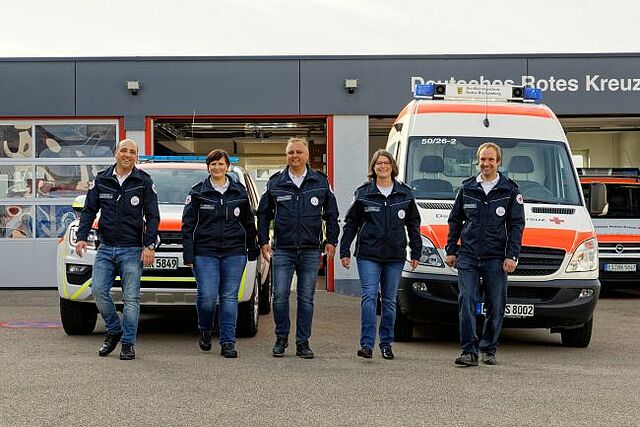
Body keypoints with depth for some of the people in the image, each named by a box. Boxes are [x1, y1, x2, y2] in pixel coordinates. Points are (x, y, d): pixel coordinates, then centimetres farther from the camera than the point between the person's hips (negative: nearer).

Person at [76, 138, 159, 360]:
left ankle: (128, 343, 6)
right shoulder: (101, 180, 7)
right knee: (98, 290, -7)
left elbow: (152, 216, 0)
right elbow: (89, 211, 9)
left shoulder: (144, 182, 1)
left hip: (132, 250, -2)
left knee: (131, 298, -3)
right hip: (105, 248, 3)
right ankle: (114, 331, 15)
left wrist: (149, 245, -10)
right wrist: (82, 237, -4)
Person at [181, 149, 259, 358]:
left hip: (234, 252, 2)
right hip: (205, 251, -1)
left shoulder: (240, 192, 11)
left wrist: (252, 249, 14)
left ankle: (228, 343, 3)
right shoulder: (198, 192, 5)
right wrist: (188, 255, -4)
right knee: (207, 296, -10)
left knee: (229, 297, -2)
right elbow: (188, 225, 3)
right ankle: (205, 331, 18)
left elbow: (249, 223, 18)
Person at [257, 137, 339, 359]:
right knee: (280, 296, -5)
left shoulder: (321, 182, 6)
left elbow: (331, 214, 13)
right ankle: (281, 338, 14)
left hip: (310, 250, 0)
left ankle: (303, 343, 12)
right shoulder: (275, 182, 6)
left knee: (306, 298, 4)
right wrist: (263, 241, 5)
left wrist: (331, 241, 4)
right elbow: (263, 214, 13)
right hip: (283, 250, 0)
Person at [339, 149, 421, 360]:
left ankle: (386, 344, 17)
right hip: (368, 255, -2)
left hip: (395, 256, 2)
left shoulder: (405, 193, 8)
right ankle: (367, 344, -12)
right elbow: (351, 223, 7)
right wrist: (344, 251, 3)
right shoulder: (363, 193, 4)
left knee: (390, 300, 8)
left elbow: (413, 225, 13)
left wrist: (416, 253, 10)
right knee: (369, 297, -11)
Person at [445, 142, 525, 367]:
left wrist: (511, 256, -7)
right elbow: (455, 220, 15)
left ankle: (489, 350, 17)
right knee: (467, 301, -10)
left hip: (496, 258, -1)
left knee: (496, 305, 4)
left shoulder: (510, 190, 3)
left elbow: (516, 225, 1)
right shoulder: (467, 188, 10)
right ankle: (469, 351, -9)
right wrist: (451, 250, 10)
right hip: (467, 256, 1)